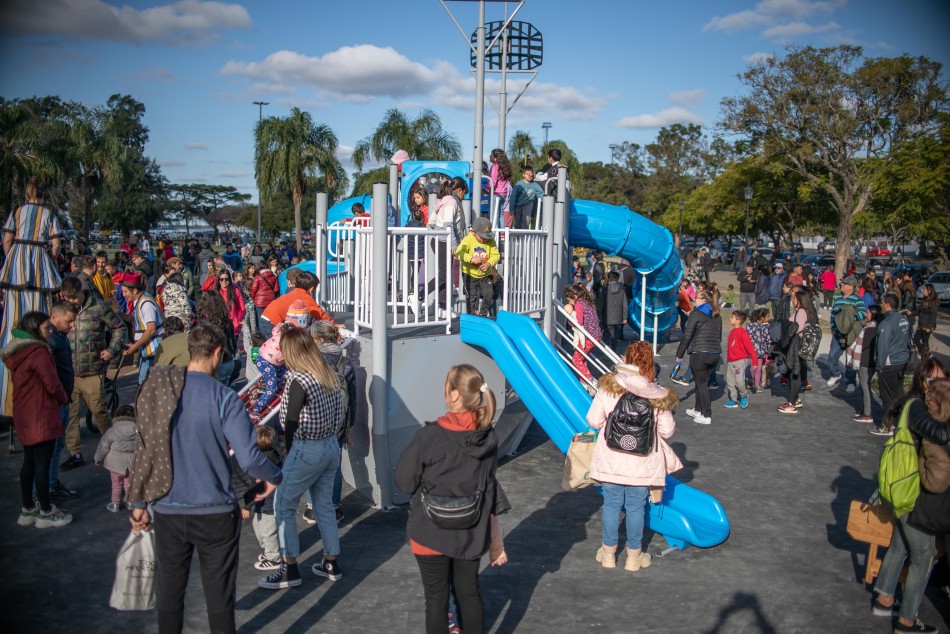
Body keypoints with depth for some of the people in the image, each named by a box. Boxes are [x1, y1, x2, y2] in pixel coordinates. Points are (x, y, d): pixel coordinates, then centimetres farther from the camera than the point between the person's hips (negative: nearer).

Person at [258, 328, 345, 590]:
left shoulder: (298, 380, -18)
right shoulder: (329, 374, 4)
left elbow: (291, 421, -13)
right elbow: (338, 413, 8)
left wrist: (289, 452, 0)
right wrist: (329, 437, 12)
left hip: (307, 450, -8)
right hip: (332, 446, 8)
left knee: (283, 507, 7)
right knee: (325, 506, 18)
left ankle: (290, 570, 11)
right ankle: (332, 564, 27)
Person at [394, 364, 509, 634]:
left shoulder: (429, 436, -22)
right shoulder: (489, 437, -8)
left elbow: (404, 482, -13)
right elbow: (489, 485, 1)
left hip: (432, 532, -4)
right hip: (472, 533, 4)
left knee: (436, 597, 12)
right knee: (469, 592, 19)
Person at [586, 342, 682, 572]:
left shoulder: (608, 387, -9)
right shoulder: (658, 394, -8)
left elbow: (594, 420, -7)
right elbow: (667, 430, -5)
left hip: (611, 460, 0)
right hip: (642, 464, 0)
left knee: (611, 504, 15)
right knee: (635, 507, 13)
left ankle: (608, 553, 29)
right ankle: (634, 556, 25)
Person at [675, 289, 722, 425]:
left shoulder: (696, 314, -6)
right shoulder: (717, 316, 14)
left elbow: (687, 336, -8)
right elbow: (719, 336, 19)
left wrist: (679, 354, -1)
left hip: (699, 354, -6)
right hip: (715, 354, 6)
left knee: (701, 384, 1)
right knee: (702, 382, 20)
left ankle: (706, 416, 0)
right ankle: (698, 409, 29)